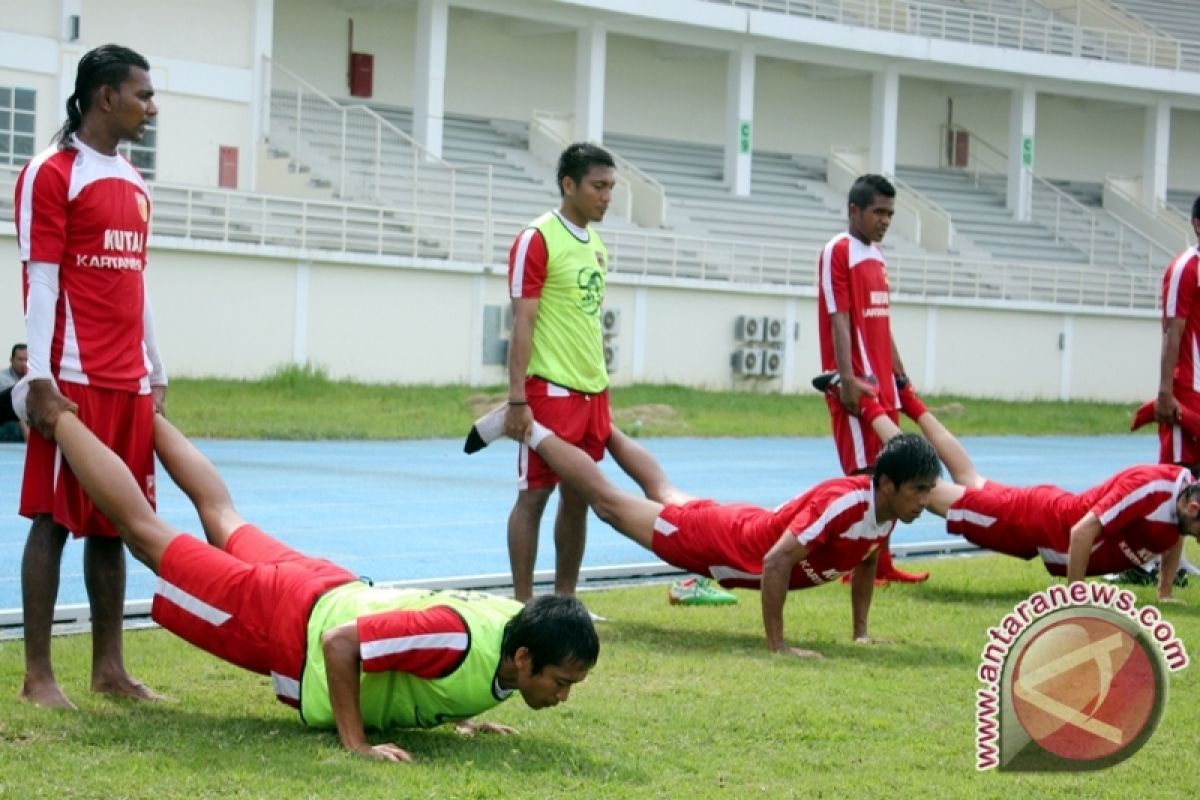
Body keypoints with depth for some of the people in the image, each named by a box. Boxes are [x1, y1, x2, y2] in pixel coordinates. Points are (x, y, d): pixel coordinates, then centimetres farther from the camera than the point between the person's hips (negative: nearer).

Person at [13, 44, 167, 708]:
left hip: (130, 383, 7)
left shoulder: (135, 185, 17)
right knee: (54, 520, -4)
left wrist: (155, 374, 18)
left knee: (112, 523, 9)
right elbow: (41, 281, -10)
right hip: (73, 379, -7)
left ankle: (108, 667, 14)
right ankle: (38, 674, 0)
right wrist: (40, 377, -15)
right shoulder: (51, 175, -5)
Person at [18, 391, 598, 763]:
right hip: (296, 622, -7)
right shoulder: (461, 642, -42)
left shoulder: (519, 622, -15)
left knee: (224, 520, 32)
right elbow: (340, 643, -38)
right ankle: (60, 417, 26)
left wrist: (458, 712, 3)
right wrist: (356, 744, -34)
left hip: (334, 592, 7)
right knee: (146, 533, 12)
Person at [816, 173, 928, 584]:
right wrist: (848, 380, -22)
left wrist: (901, 378, 20)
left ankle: (880, 562, 12)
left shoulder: (876, 256, 17)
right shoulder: (838, 252, -8)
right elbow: (839, 321, -15)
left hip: (882, 384, 8)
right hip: (856, 387, -8)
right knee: (862, 474, -8)